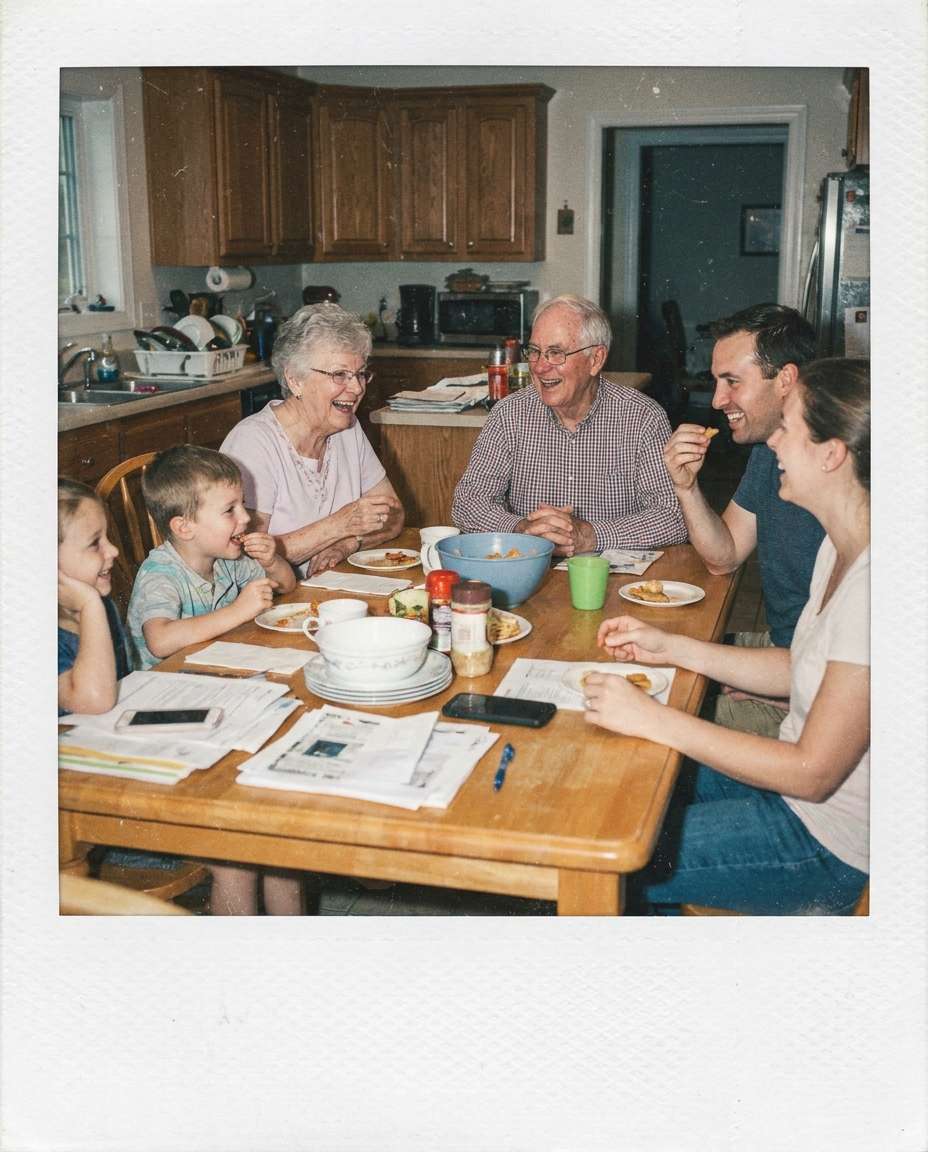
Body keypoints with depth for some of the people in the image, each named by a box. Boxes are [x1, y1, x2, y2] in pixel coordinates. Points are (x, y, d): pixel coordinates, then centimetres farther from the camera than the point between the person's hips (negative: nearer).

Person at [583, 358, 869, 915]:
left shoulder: (871, 587, -30)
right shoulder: (843, 547, 2)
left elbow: (812, 773, -27)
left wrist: (653, 718, -25)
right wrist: (670, 648, 3)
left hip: (831, 847, -9)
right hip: (796, 779, 9)